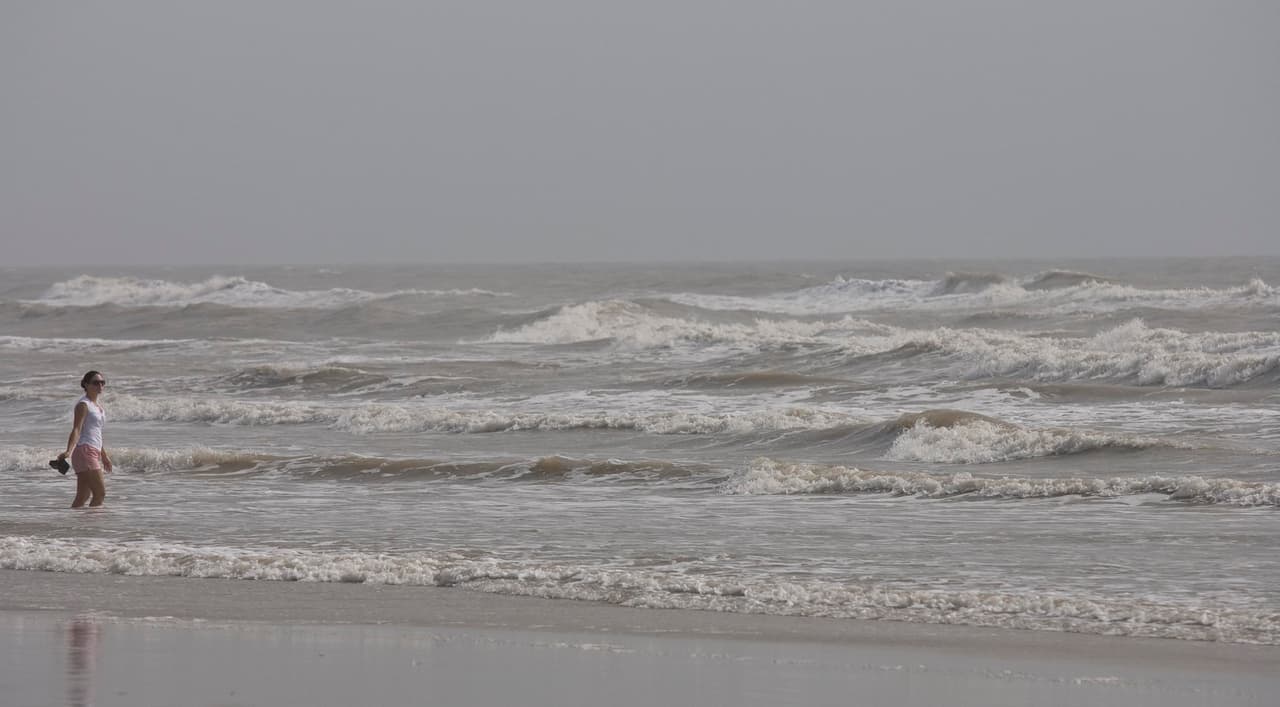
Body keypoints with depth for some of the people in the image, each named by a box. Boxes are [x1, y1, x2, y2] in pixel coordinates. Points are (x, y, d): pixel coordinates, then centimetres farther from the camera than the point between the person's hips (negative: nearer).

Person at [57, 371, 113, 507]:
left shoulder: (97, 406, 19)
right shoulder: (83, 404, -8)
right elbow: (76, 430, -19)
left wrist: (104, 455, 34)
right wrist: (69, 451, -32)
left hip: (94, 453, 9)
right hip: (85, 451, -9)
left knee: (83, 497, 6)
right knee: (100, 493, -13)